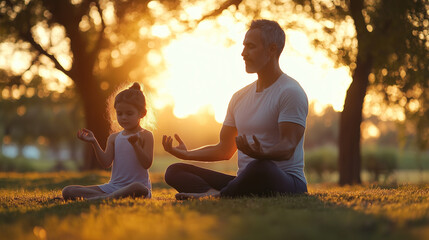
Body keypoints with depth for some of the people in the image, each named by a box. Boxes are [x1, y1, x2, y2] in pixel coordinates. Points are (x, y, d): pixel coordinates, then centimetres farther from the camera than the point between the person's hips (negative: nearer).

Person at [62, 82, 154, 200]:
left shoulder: (145, 136, 2)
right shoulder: (114, 137, 16)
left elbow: (147, 164, -10)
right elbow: (106, 163, 2)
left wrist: (135, 144, -25)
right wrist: (94, 142, -9)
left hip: (137, 184, -5)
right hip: (113, 185, 6)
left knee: (141, 190, -46)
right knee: (68, 191, -9)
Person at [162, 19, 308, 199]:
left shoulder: (290, 92, -7)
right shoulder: (240, 97, 18)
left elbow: (287, 148, -18)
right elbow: (224, 150, 22)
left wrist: (262, 154, -40)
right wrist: (186, 154, 8)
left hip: (286, 183, -7)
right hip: (246, 183, 8)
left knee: (260, 167, -43)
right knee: (174, 172, -3)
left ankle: (215, 195, -19)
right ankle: (217, 194, -31)